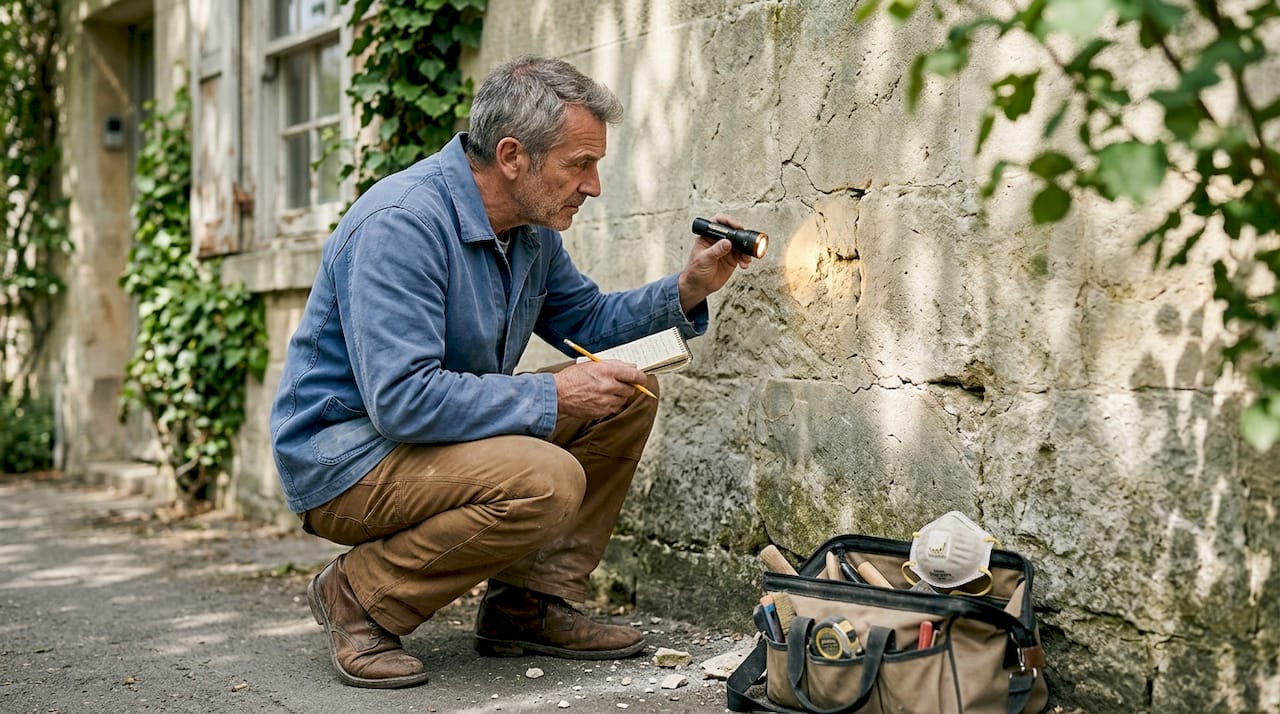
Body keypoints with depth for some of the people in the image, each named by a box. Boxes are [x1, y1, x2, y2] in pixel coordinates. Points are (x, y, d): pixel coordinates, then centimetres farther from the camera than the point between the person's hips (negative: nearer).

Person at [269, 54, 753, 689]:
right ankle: (359, 597, -11)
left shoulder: (531, 227, 3)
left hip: (449, 426, 9)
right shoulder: (401, 224, -26)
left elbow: (585, 319, 19)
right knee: (545, 482, -32)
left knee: (629, 395, 2)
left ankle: (528, 604, 4)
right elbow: (402, 400, -33)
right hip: (340, 459, -9)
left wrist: (686, 290, 2)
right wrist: (552, 396, -26)